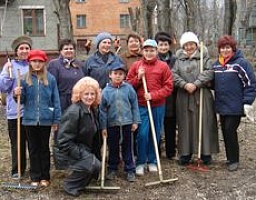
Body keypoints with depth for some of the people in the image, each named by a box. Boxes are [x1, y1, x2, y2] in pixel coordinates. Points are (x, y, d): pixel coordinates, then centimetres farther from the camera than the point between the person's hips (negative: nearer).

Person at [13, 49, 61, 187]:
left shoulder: (50, 79, -2)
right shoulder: (25, 79, 0)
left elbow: (55, 100, -1)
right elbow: (23, 100, 4)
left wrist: (56, 119, -3)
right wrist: (17, 95, -19)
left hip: (45, 120, -1)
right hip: (30, 119, 1)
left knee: (44, 148, 11)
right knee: (33, 149, 10)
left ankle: (45, 177, 21)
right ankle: (35, 177, 20)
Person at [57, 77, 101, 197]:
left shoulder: (93, 110, 2)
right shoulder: (73, 112, -26)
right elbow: (64, 140, -26)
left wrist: (92, 152, 10)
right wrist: (80, 154, -26)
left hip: (85, 149, 9)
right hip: (74, 149, -9)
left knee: (96, 166, 4)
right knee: (93, 165, -22)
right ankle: (70, 186, -1)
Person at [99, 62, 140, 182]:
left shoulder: (128, 88, -4)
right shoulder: (106, 91, -4)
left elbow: (134, 106, 2)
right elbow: (102, 110, -1)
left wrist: (135, 121, 0)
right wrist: (103, 127, -2)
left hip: (127, 123, 0)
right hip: (112, 124, 0)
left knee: (127, 148, 10)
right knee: (113, 148, 13)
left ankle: (130, 170, 20)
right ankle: (112, 170, 28)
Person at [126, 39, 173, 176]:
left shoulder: (163, 66, 2)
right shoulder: (136, 65, 4)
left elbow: (168, 87, -2)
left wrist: (153, 95, -12)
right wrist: (138, 77, -11)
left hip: (158, 106, 1)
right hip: (141, 106, -1)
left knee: (155, 135, 9)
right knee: (142, 134, -5)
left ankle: (152, 161, 24)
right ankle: (140, 162, 11)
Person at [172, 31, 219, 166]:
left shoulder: (204, 57, 6)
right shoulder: (179, 58, 10)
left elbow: (209, 72, -8)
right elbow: (174, 74, -2)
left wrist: (196, 84, -18)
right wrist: (184, 84, -17)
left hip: (202, 95, -1)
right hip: (184, 97, 1)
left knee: (204, 123, 2)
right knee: (185, 125, 4)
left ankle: (206, 153, 13)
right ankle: (185, 153, 14)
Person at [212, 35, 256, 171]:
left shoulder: (241, 63, -10)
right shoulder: (216, 64, 9)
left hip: (235, 106, -6)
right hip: (222, 106, 6)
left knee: (230, 131, -5)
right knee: (225, 132, 12)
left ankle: (234, 160, 10)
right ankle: (230, 157, 25)